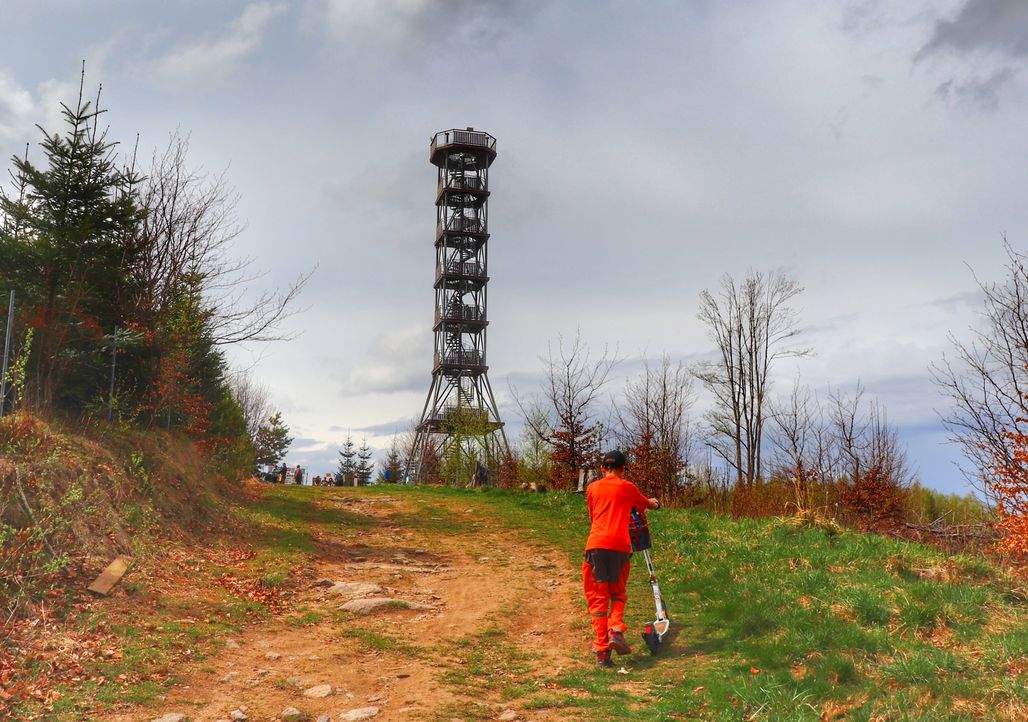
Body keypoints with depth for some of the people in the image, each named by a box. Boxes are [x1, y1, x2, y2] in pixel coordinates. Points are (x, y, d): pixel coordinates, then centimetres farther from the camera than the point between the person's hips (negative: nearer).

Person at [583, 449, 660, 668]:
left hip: (596, 545, 1)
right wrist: (654, 503, 55)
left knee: (598, 597, 5)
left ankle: (602, 651, -2)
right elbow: (648, 504, 32)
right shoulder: (627, 487, 13)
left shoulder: (592, 488, 16)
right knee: (618, 594, 17)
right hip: (619, 545, -1)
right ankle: (616, 630, -7)